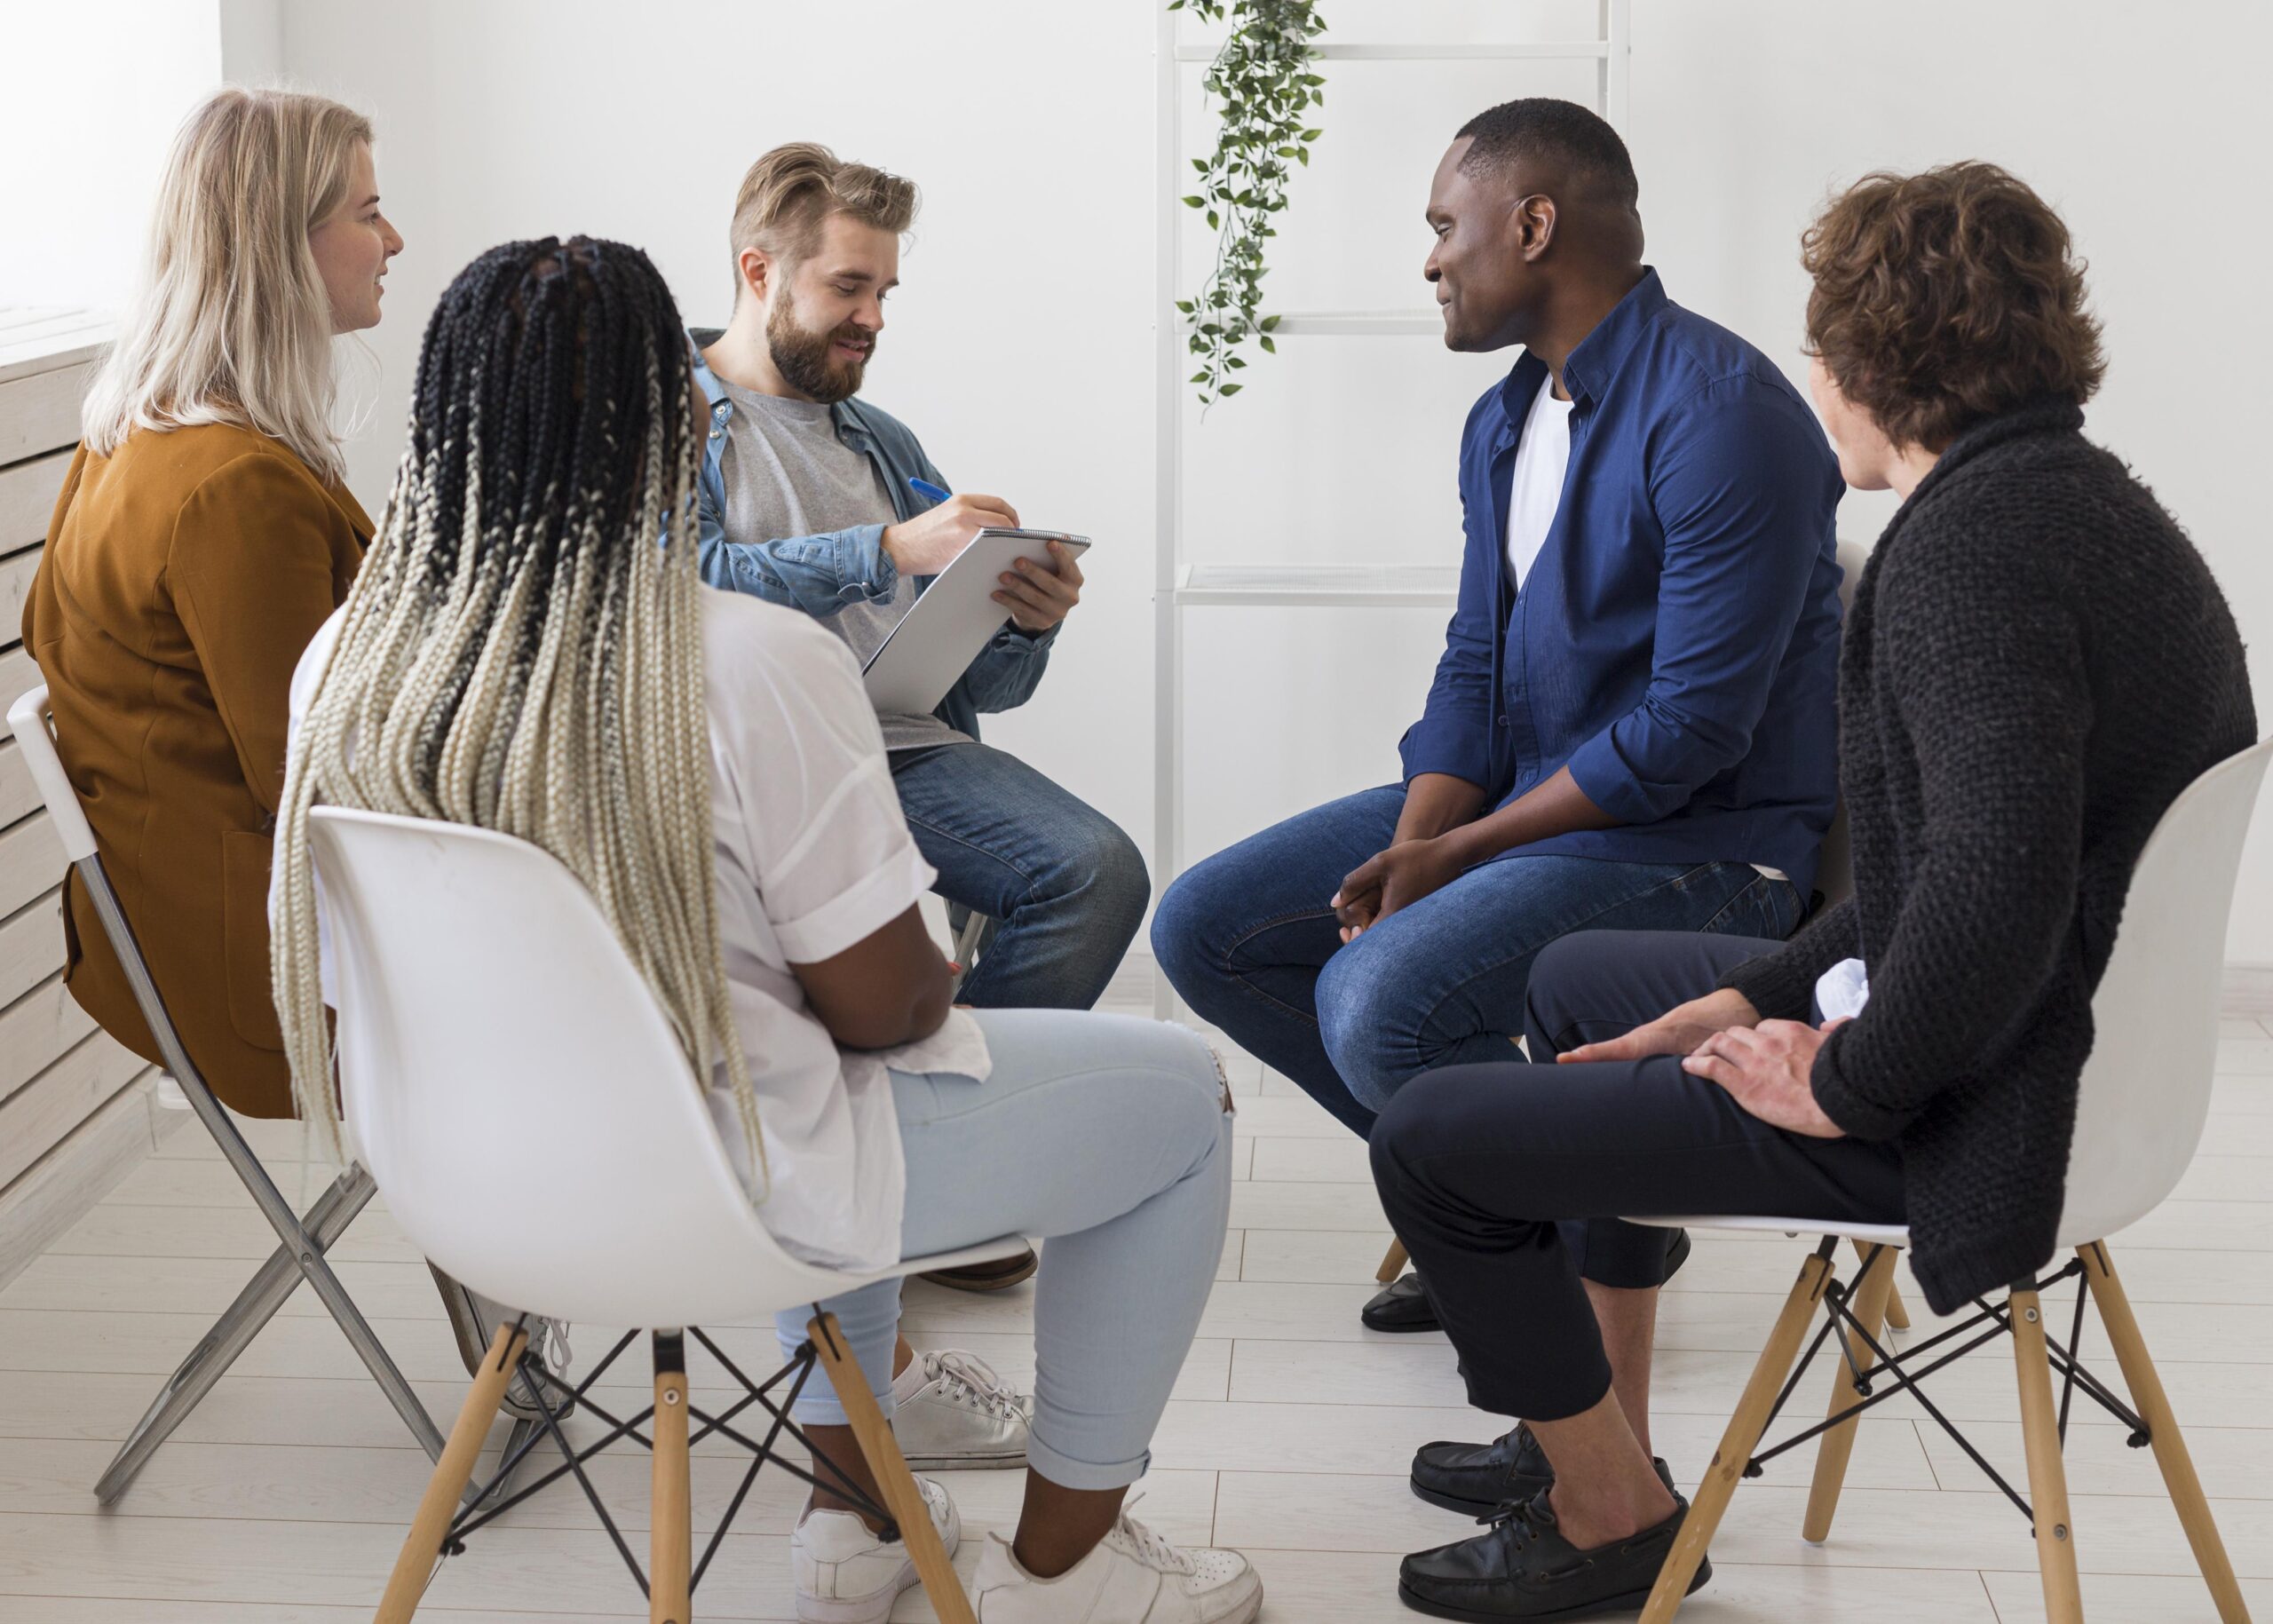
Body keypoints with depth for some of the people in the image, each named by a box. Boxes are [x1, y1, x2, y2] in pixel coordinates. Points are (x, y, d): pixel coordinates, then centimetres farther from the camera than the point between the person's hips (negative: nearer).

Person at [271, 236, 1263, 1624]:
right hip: (731, 1194, -7)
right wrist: (936, 984, 4)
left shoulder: (345, 666, -8)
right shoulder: (755, 668, -28)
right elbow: (880, 1004, -21)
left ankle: (858, 1512, 42)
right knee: (1179, 1092, 13)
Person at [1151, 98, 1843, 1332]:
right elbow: (1474, 666, 10)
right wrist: (1409, 856, -8)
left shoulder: (1720, 416, -20)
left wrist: (1454, 856, -18)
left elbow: (1690, 730, -23)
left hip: (1697, 841, -9)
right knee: (1205, 930, 2)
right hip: (1515, 801, 9)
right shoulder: (1502, 421, 10)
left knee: (1375, 1003, -30)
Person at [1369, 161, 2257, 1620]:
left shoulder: (1968, 545, -24)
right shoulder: (2094, 504, 9)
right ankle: (1595, 1432, 37)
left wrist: (1846, 1087, -21)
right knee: (1579, 980, 28)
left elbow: (1991, 887, -37)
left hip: (1976, 1118, -11)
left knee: (1431, 1140, -3)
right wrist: (1754, 996, 10)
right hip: (2065, 1046, 11)